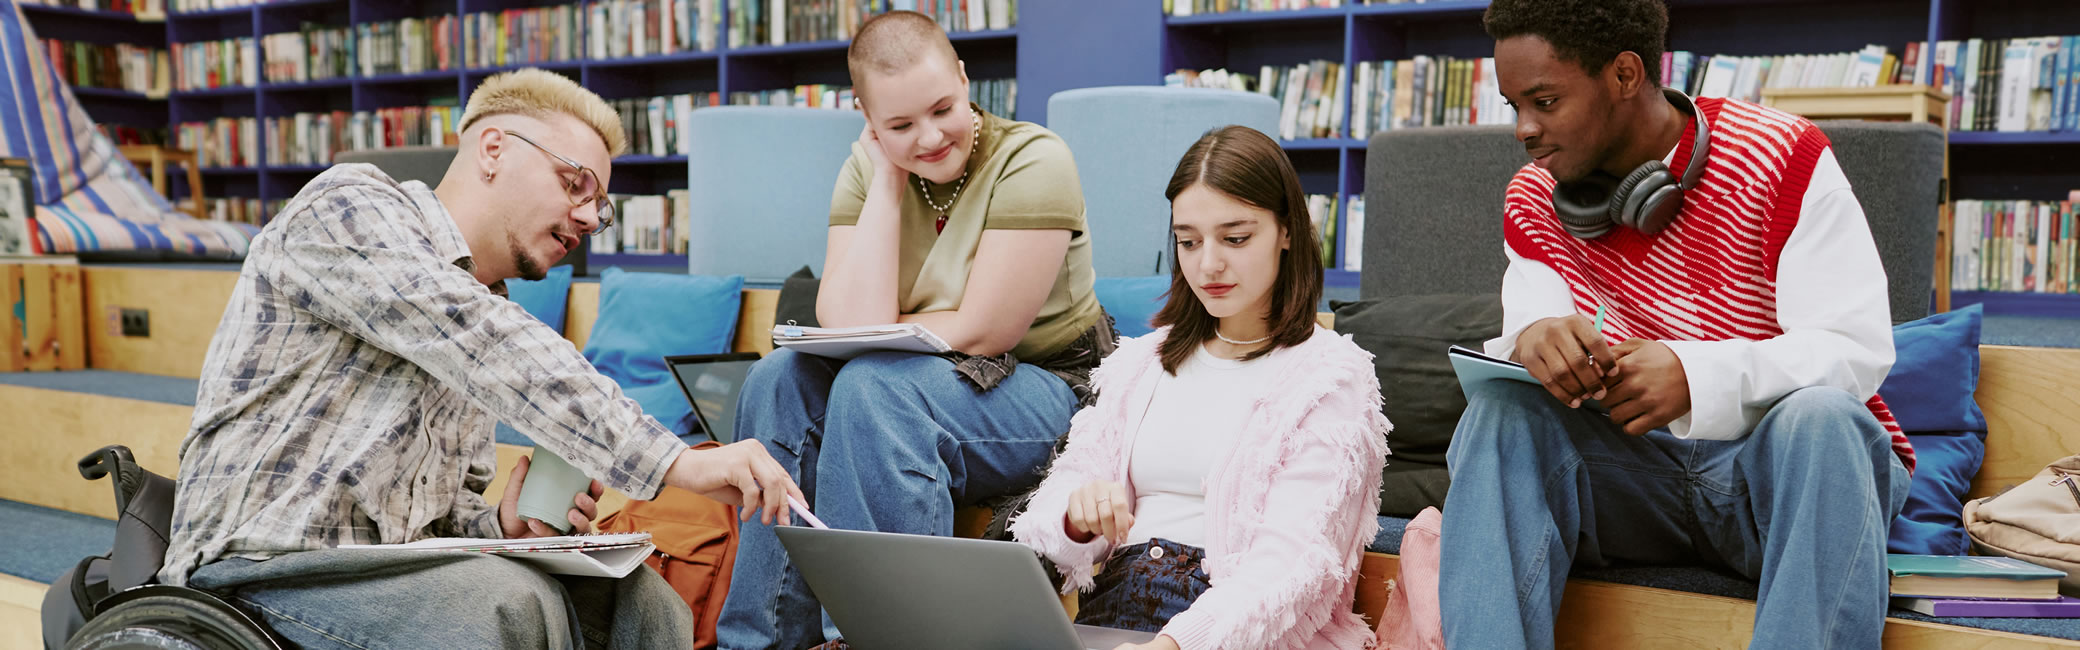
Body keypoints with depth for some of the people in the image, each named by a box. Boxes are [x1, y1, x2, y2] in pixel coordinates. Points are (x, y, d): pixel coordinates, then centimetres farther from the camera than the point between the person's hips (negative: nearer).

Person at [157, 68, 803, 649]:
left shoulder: (485, 308, 19)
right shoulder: (349, 205, -5)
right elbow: (478, 343, -23)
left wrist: (501, 523, -4)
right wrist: (674, 460, -30)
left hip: (398, 565, 7)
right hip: (265, 563, -7)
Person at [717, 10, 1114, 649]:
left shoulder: (1033, 160, -14)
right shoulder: (869, 167, 1)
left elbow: (981, 333, -17)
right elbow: (848, 322, -14)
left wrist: (874, 332, -7)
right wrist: (888, 182, -12)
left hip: (1047, 394, -5)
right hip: (932, 378, 6)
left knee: (873, 386, -30)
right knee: (781, 379, -18)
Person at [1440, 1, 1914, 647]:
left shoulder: (1779, 156, -9)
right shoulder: (1534, 199, 4)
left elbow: (1859, 351, -16)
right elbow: (1524, 336, -4)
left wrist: (1696, 375, -33)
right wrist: (1531, 344, -30)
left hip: (1788, 459, -2)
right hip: (1637, 468, 3)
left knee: (1821, 418, -35)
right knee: (1503, 407, -24)